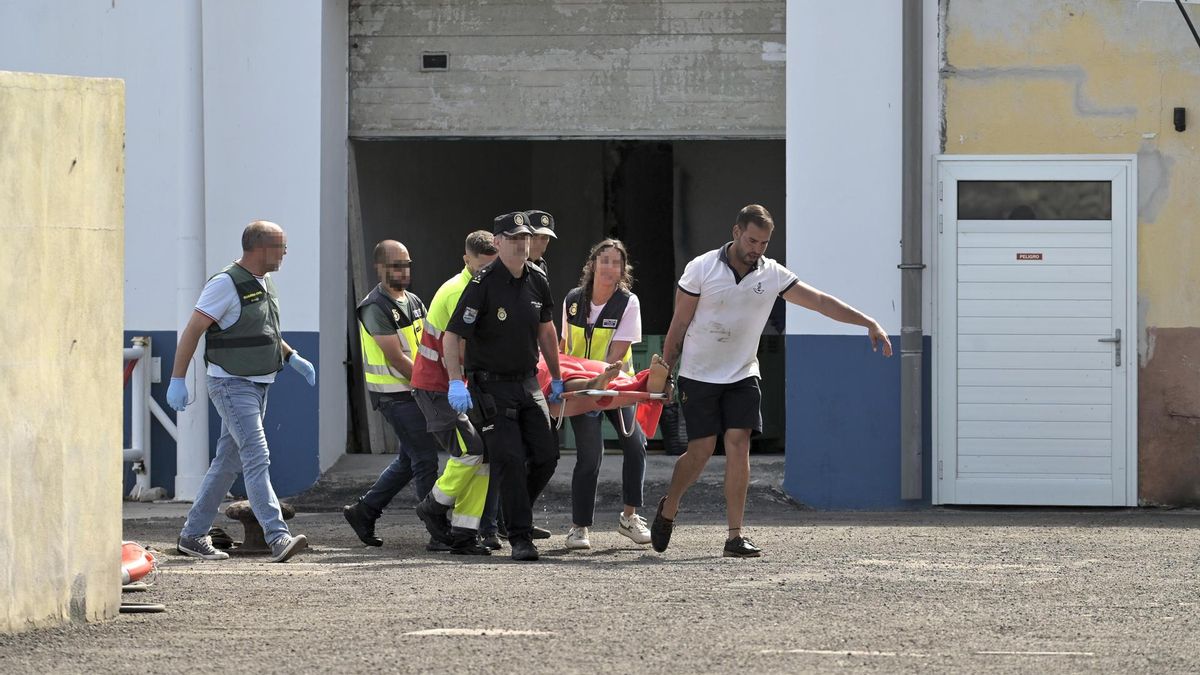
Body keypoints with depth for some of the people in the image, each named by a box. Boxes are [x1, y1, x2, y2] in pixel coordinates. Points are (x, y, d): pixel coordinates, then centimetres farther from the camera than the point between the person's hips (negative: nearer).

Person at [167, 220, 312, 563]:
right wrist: (177, 380, -20)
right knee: (257, 459, -18)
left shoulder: (265, 284, 12)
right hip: (232, 385, -9)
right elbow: (192, 331, -16)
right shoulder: (227, 284, -15)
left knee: (227, 463, 12)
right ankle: (278, 538, -27)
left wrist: (293, 358, 16)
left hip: (258, 385, 9)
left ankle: (193, 536, 19)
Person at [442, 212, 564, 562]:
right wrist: (456, 382, -29)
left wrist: (556, 378, 24)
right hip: (491, 385, -6)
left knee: (546, 456, 2)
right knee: (509, 460, -13)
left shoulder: (537, 281, 5)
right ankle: (519, 538, -10)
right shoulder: (483, 284, -15)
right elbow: (452, 335, -18)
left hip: (528, 382, 6)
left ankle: (513, 515, 25)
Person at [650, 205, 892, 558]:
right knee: (701, 451, -7)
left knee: (739, 445, -11)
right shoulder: (701, 269, -9)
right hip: (698, 376, -2)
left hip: (741, 375, 2)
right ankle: (668, 509, 21)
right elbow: (679, 325, -3)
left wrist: (869, 323, -9)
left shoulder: (772, 275, -2)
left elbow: (821, 302, -2)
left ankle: (735, 536, -9)